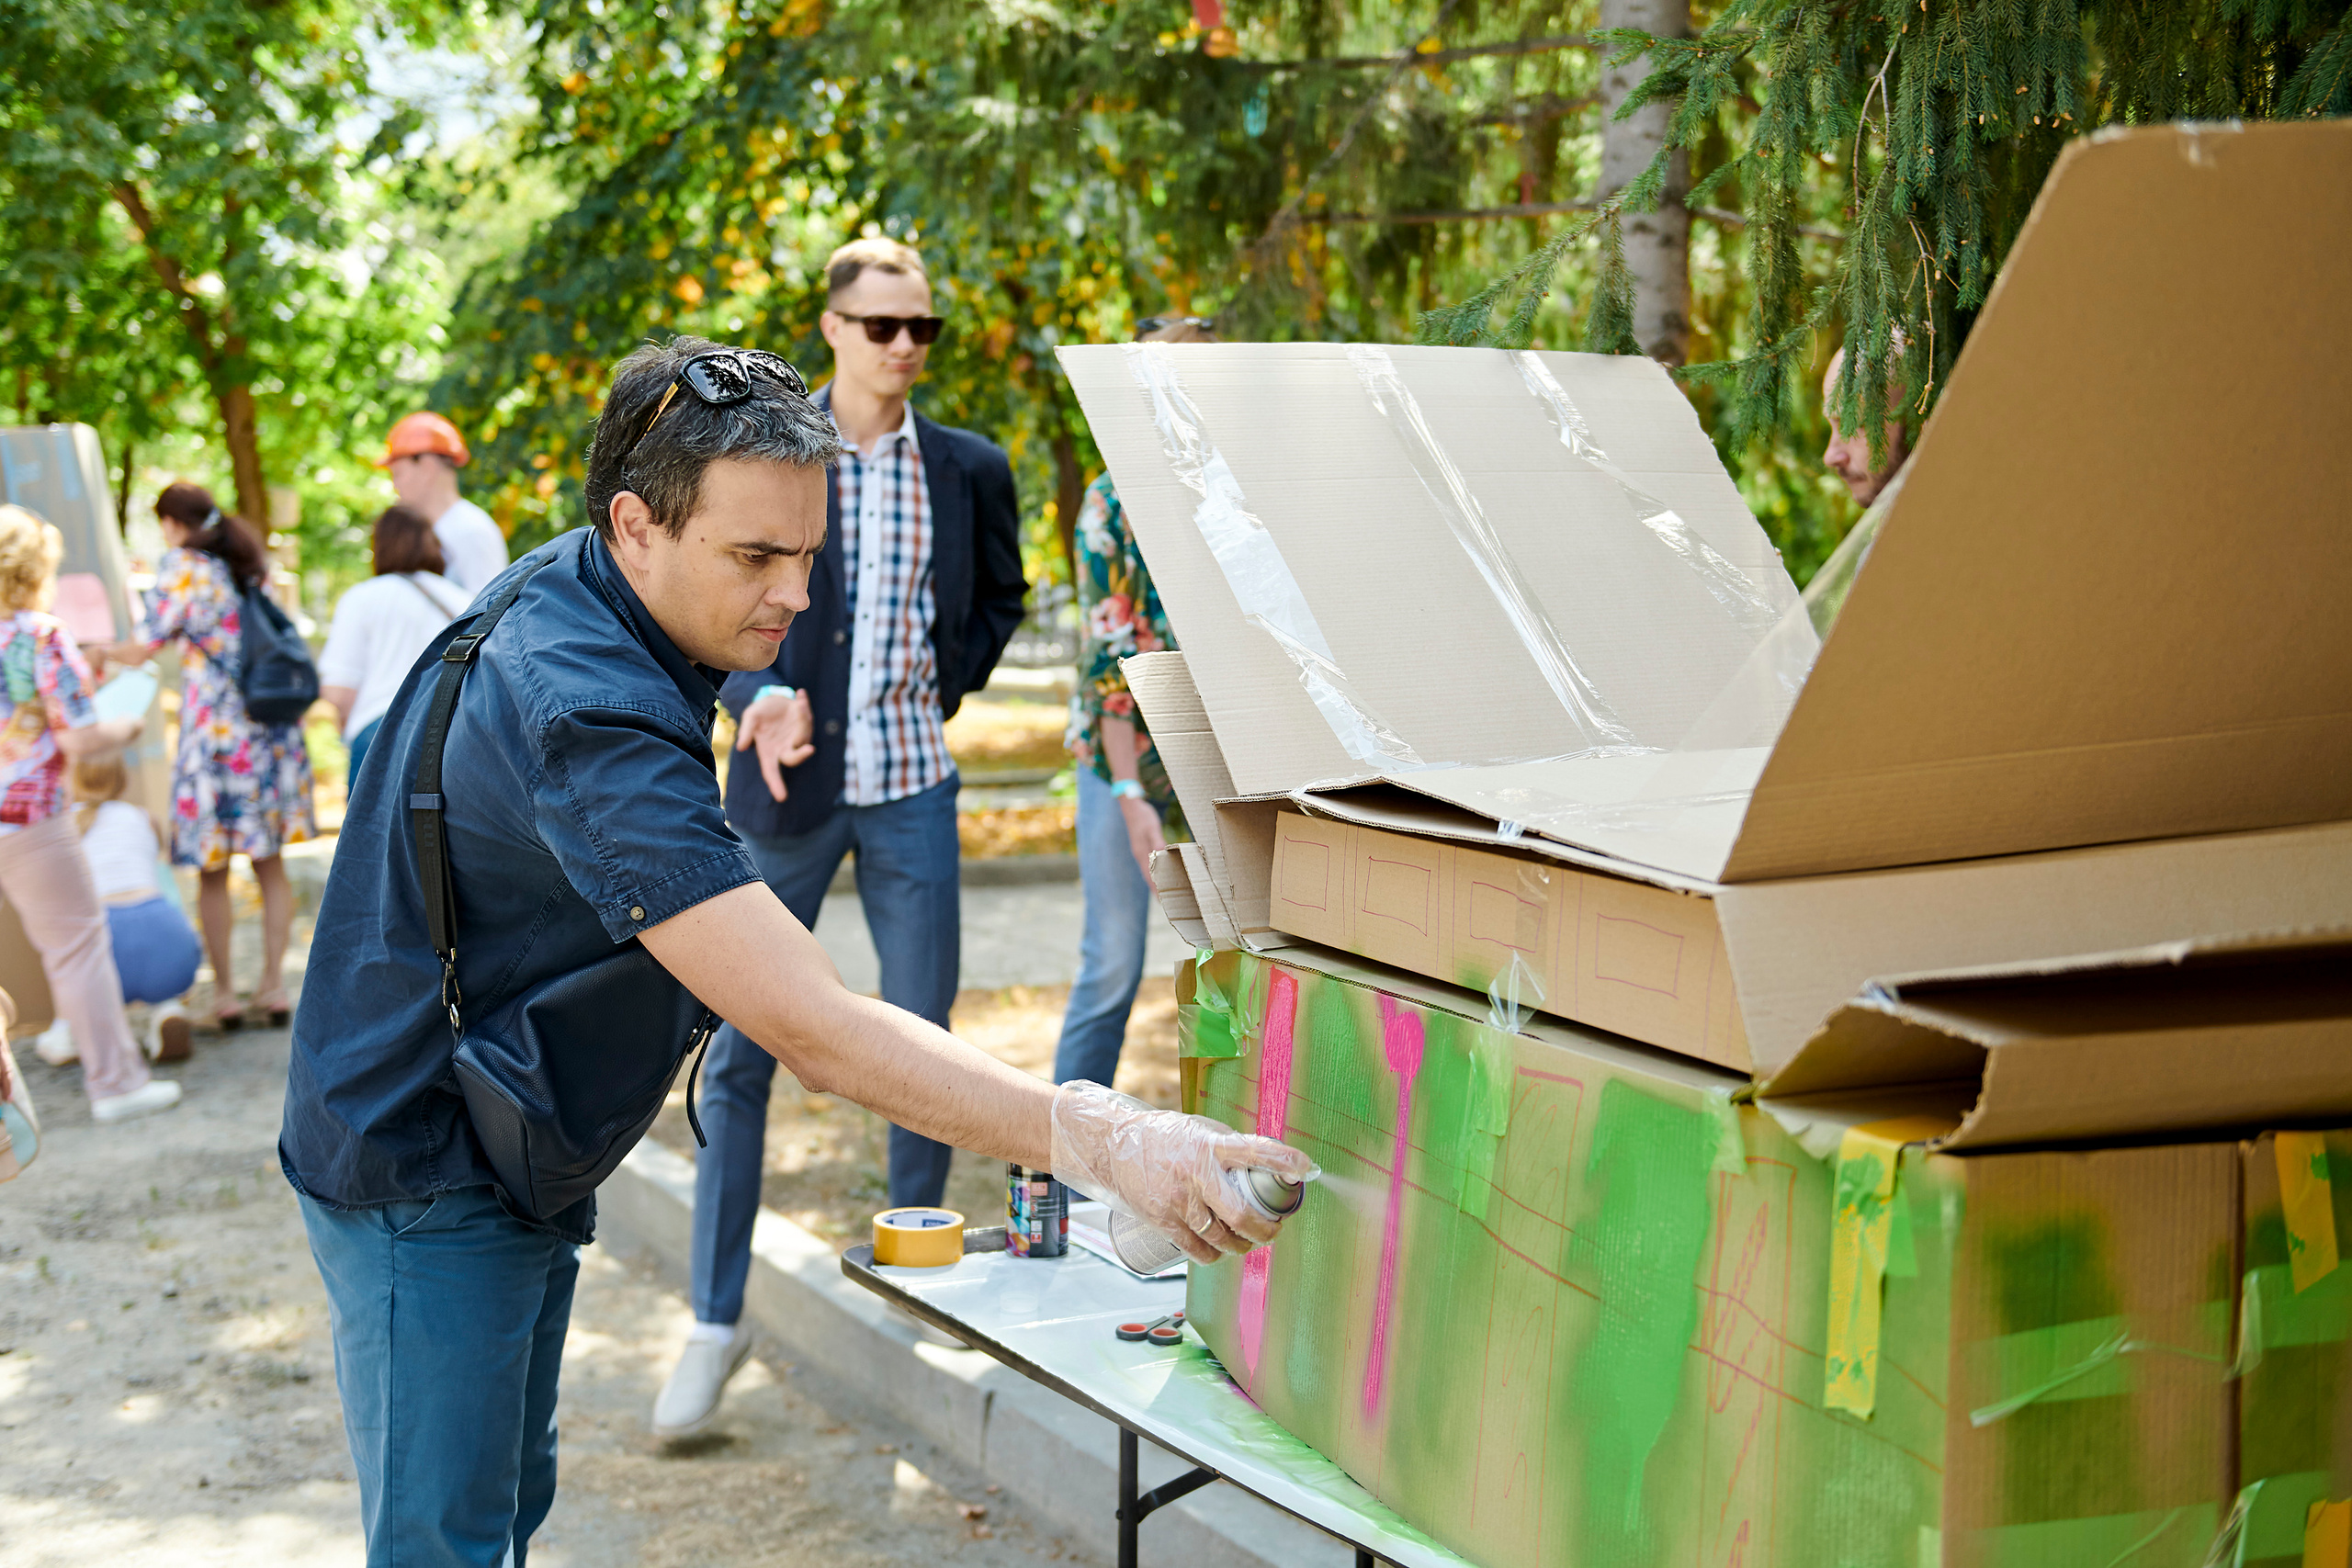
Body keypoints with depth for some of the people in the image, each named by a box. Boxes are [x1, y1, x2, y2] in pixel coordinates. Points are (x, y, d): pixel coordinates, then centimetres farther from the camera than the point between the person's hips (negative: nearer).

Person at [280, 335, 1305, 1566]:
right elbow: (810, 1027, -42)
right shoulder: (590, 721, -34)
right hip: (424, 1178, -10)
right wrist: (1099, 1139, -49)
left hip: (514, 1156, 10)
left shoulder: (550, 593, -2)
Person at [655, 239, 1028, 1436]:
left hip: (913, 788, 2)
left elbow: (1001, 596, 22)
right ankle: (716, 1319, 9)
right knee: (739, 1052, 0)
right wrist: (763, 695, -20)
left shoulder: (968, 470, 6)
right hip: (789, 789, -2)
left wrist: (948, 684, 7)